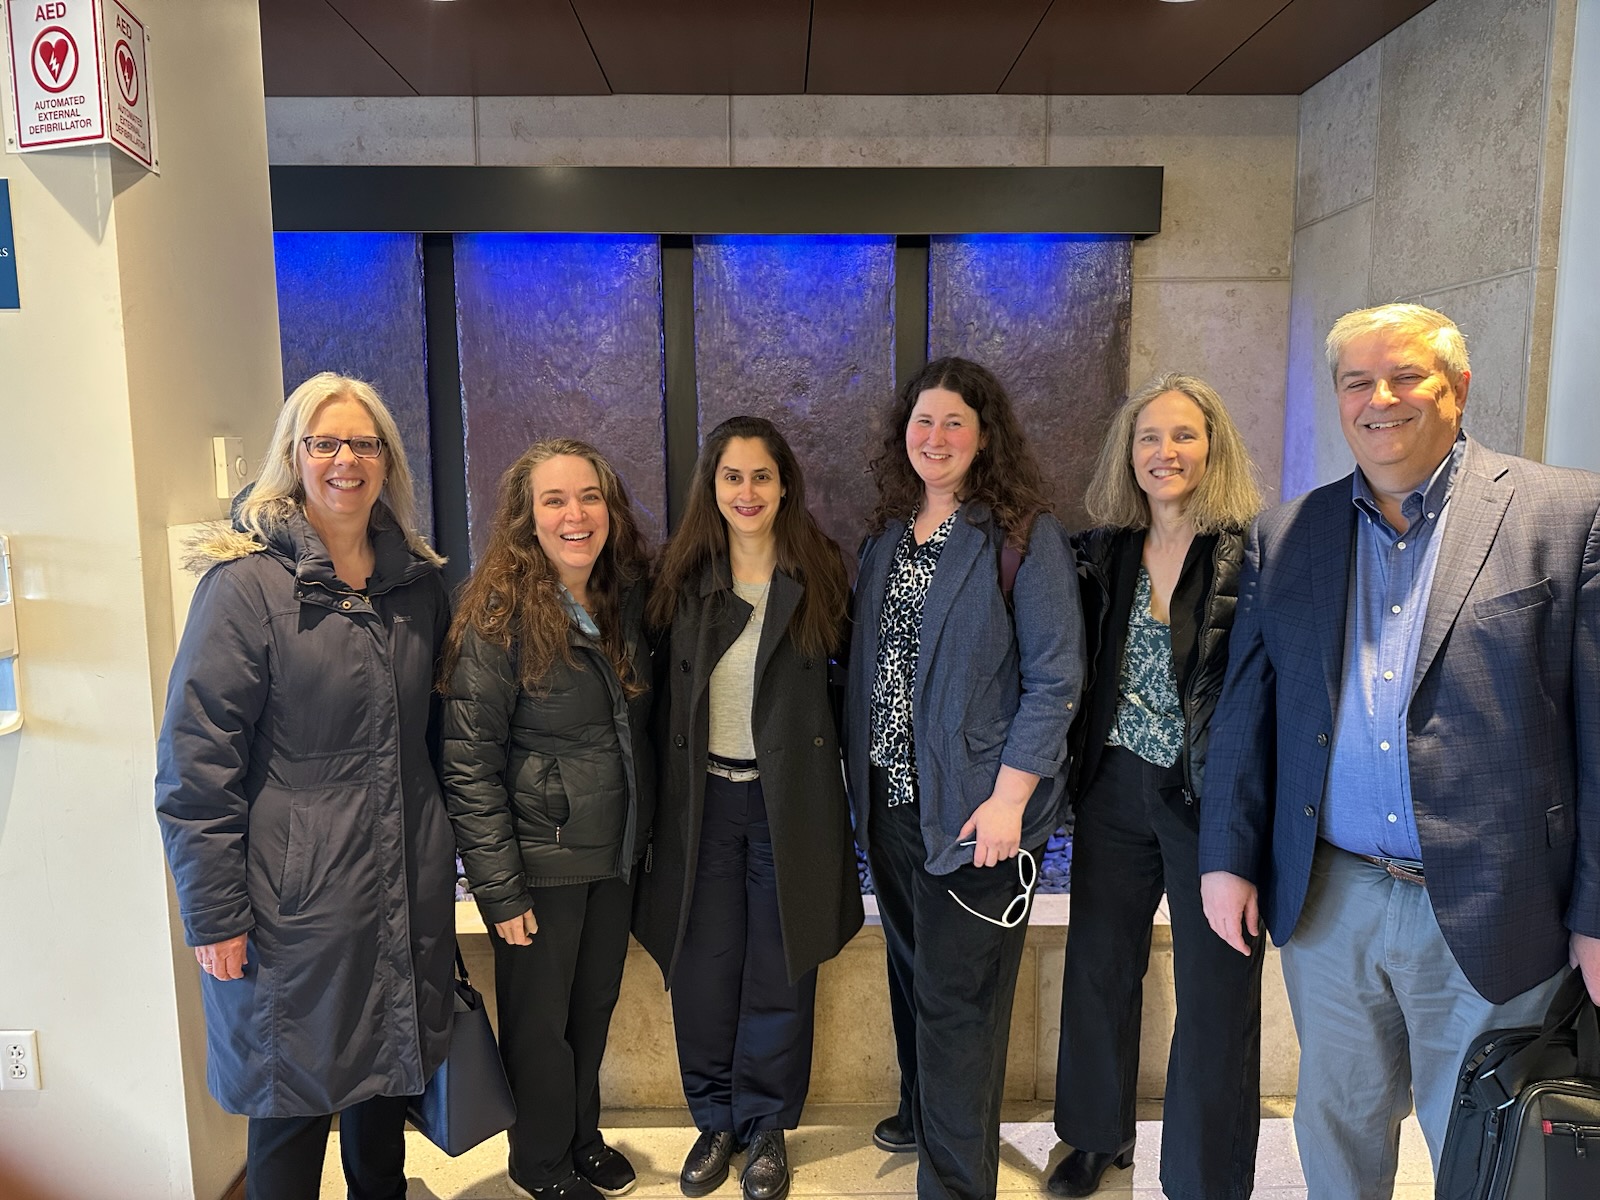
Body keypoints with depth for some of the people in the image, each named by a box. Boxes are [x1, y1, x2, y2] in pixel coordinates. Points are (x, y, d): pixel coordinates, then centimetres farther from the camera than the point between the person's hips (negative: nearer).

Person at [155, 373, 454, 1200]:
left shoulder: (418, 583, 5)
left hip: (407, 890, 5)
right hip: (295, 902, -5)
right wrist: (213, 913, -13)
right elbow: (194, 762, -12)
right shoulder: (247, 583, -11)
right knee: (293, 1103, 10)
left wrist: (443, 854, 12)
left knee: (388, 1081, 20)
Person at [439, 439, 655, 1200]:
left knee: (595, 1003, 19)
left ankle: (583, 1134, 42)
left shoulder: (626, 601, 2)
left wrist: (645, 839, 6)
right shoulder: (498, 618, -16)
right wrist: (500, 889, -17)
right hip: (541, 861, -5)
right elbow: (469, 763, -16)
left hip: (616, 852, 5)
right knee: (541, 1016, 12)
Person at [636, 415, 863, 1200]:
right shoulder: (684, 577, 2)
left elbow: (842, 684, 1)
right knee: (702, 968, 9)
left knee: (779, 969, 9)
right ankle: (716, 1119, 30)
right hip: (702, 797, 2)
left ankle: (767, 1125, 29)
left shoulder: (818, 576, -2)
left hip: (789, 799, -1)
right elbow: (664, 690, 6)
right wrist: (660, 794, 2)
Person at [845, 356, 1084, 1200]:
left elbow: (1055, 675, -12)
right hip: (890, 798, 6)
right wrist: (862, 783, 8)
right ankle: (921, 1114, 43)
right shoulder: (887, 535, 9)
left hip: (972, 807, -5)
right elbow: (869, 662, 12)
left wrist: (1008, 797, -18)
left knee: (957, 996, 4)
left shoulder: (1024, 534, -9)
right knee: (910, 970, 20)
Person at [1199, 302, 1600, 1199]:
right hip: (1324, 902, 3)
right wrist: (1229, 856, 3)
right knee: (1336, 1125, 20)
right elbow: (1246, 708, 6)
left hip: (1485, 914, -2)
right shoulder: (1288, 535, 5)